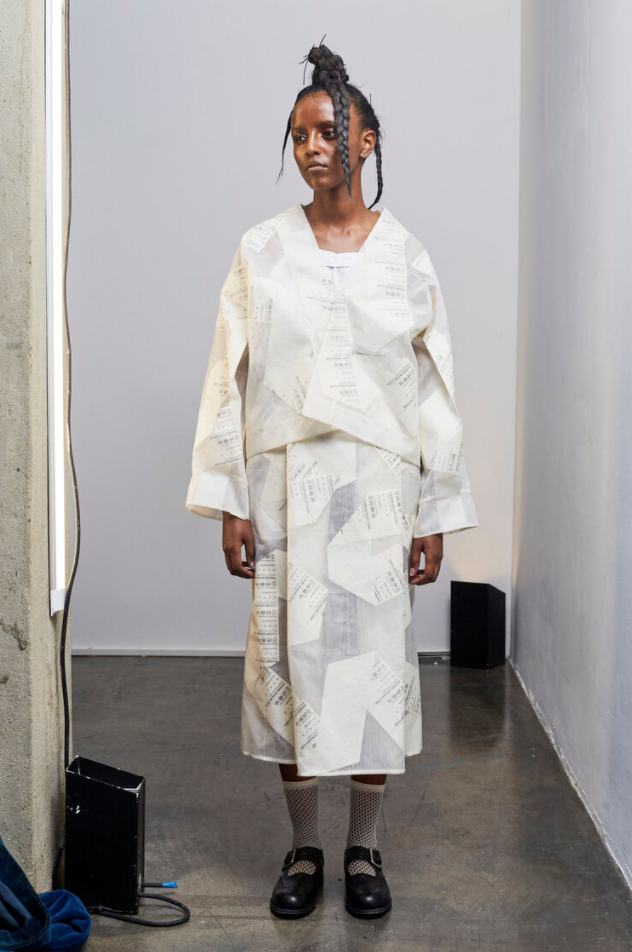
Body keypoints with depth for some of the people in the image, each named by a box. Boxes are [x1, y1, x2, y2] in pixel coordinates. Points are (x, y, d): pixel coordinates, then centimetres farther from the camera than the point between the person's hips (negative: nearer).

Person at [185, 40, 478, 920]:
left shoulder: (405, 254, 3)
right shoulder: (262, 251, 3)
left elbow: (434, 388, 3)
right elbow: (230, 378, 2)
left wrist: (437, 513, 0)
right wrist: (229, 500, -4)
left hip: (378, 486, 0)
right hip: (287, 482, 0)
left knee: (376, 658, 4)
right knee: (288, 657, 5)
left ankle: (363, 848, 23)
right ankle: (303, 848, 23)